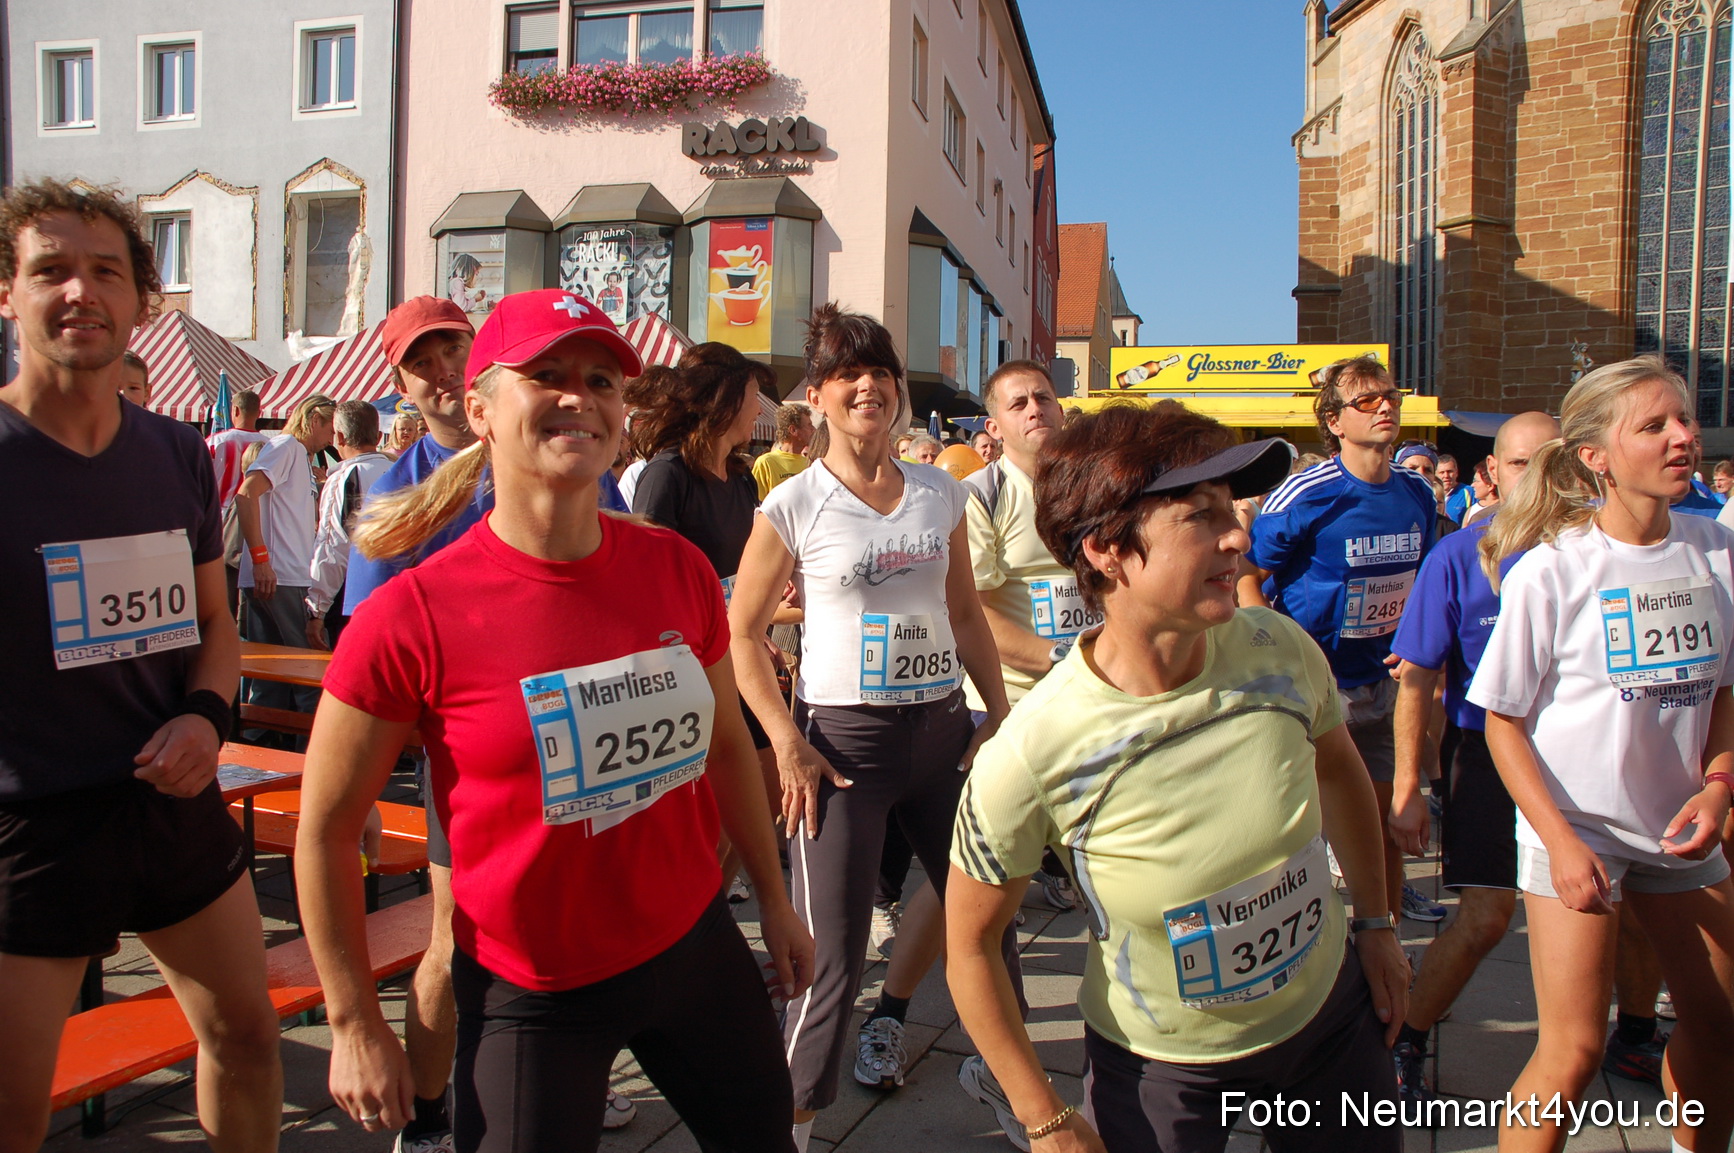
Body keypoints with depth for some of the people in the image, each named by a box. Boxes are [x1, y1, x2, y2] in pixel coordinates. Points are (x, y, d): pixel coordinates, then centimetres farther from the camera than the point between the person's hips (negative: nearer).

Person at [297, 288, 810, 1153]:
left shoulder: (677, 571, -6)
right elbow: (326, 832, -7)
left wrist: (774, 903, 14)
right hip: (532, 993, -4)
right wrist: (355, 1026, -2)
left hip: (696, 946, 5)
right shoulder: (412, 616, -18)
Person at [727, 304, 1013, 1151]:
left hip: (943, 726, 5)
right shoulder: (793, 504, -6)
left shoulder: (940, 493, 6)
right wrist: (786, 742, -12)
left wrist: (999, 711, 7)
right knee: (831, 957, 0)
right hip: (845, 737, -4)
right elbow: (741, 635, -3)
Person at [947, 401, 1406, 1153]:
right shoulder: (1031, 756, -30)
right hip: (1161, 1064, -4)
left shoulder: (1280, 652, -17)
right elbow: (970, 945, -15)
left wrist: (1376, 922, 13)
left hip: (1331, 1011, 4)